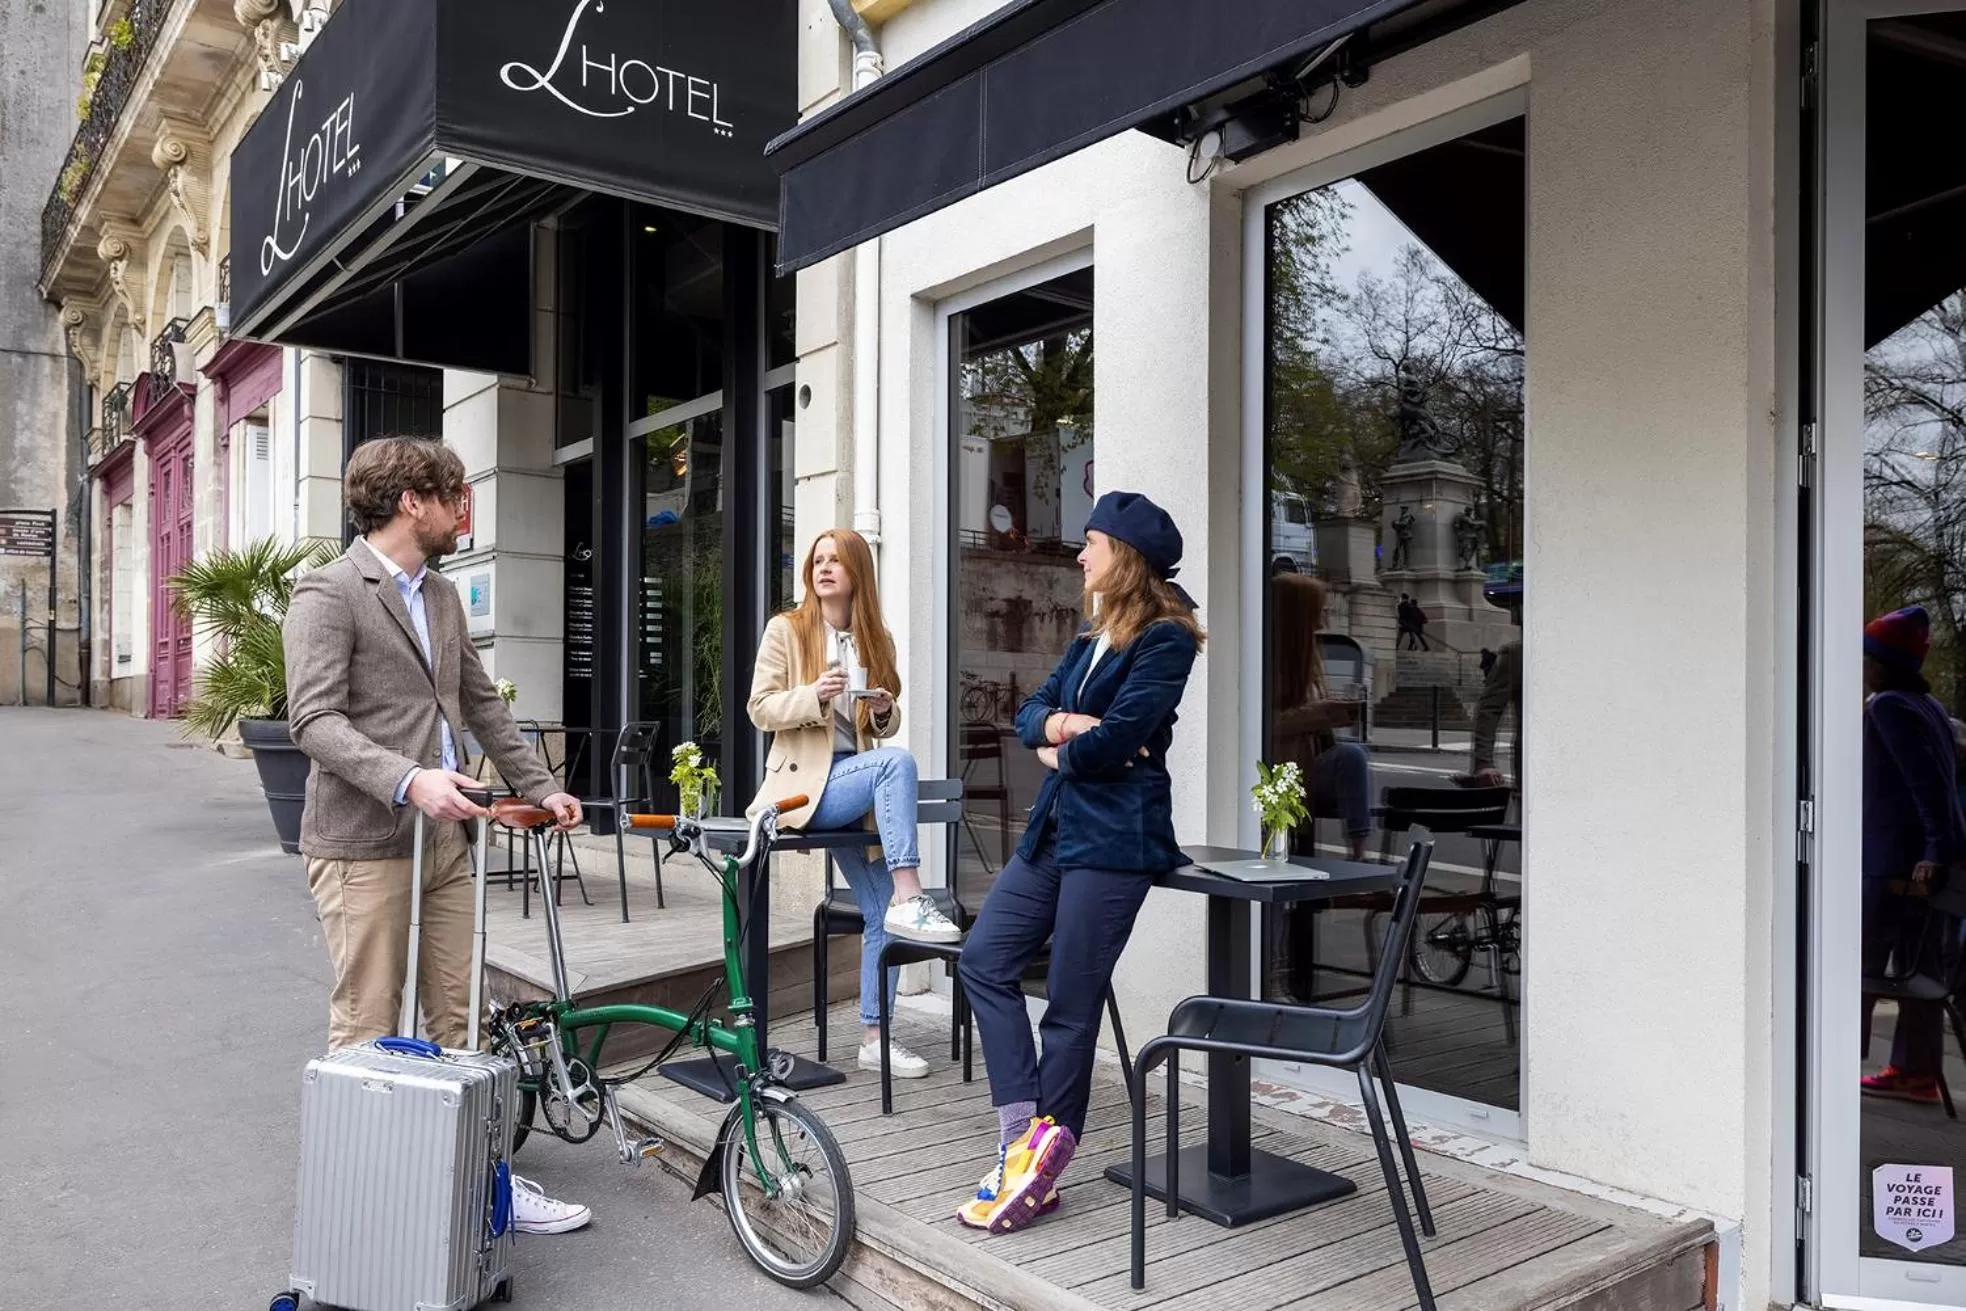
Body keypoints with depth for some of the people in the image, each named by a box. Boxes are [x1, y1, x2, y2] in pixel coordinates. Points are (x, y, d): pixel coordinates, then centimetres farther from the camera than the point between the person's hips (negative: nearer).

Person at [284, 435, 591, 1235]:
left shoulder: (442, 596, 17)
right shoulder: (329, 594, -8)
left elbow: (482, 704, 22)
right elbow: (313, 719, -17)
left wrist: (539, 787, 17)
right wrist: (408, 780, -29)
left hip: (445, 840, 7)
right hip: (365, 845, -7)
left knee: (459, 1025, 11)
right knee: (368, 1035, 1)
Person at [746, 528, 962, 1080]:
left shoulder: (876, 639, 14)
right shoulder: (786, 629, 2)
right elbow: (760, 708, -4)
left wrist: (885, 710, -4)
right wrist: (814, 696, -21)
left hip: (853, 785, 5)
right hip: (806, 782, -5)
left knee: (883, 917, -2)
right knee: (897, 762, -33)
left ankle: (874, 1036, 8)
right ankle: (909, 898, -33)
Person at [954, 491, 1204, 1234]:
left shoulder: (1165, 638, -11)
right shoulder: (1092, 637, 17)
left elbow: (1114, 740, -21)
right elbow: (1030, 714, 12)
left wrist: (1057, 752, -2)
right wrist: (1061, 724, -10)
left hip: (1113, 837, -9)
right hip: (1055, 827, 9)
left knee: (1072, 1004, 0)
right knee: (985, 961, 4)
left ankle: (1036, 1168, 13)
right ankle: (1027, 1135, 7)